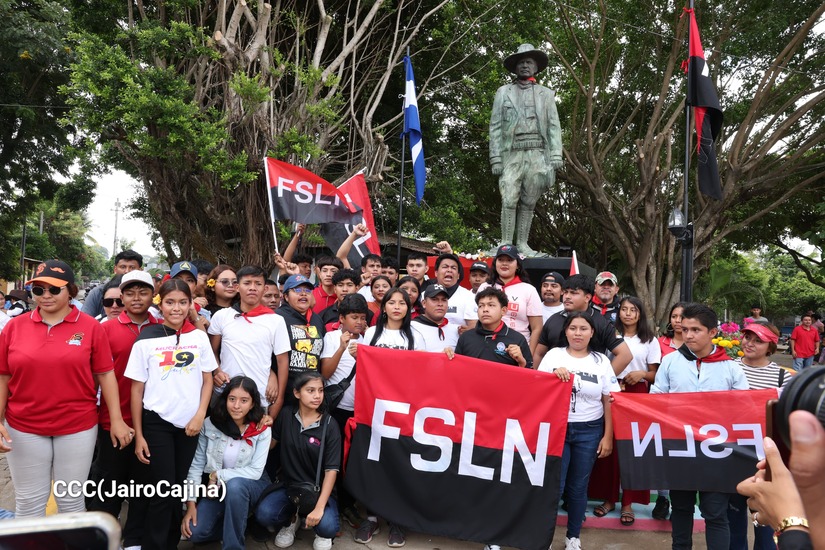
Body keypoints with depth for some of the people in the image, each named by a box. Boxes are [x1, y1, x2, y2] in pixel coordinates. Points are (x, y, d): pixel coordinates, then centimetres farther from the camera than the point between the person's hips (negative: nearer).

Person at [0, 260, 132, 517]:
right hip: (24, 428, 1)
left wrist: (116, 420, -5)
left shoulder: (91, 327, -5)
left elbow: (105, 374, -3)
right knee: (29, 501, 13)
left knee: (71, 499, 12)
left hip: (77, 427, -1)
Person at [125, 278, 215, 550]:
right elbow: (137, 389, -3)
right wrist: (138, 434, -5)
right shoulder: (146, 340, -6)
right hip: (157, 422, -2)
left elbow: (207, 380, 7)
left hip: (189, 423, 3)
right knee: (163, 490, -1)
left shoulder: (199, 337, 2)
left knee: (179, 487, 12)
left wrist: (200, 415, -5)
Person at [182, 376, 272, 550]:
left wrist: (217, 475, -19)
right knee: (194, 532, -18)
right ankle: (234, 525, 11)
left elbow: (255, 472, -20)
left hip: (250, 486, -2)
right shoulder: (210, 424, -11)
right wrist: (191, 503, -12)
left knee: (234, 485, -36)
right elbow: (196, 465, -7)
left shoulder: (262, 430, -16)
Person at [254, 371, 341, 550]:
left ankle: (313, 524, 10)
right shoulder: (286, 416, -3)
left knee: (328, 527, -29)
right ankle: (291, 519, 9)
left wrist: (319, 507, -23)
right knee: (263, 514, -26)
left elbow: (332, 470, -14)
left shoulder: (329, 425, -11)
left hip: (318, 489, -2)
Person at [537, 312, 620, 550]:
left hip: (589, 432, 1)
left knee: (578, 487, 11)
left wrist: (608, 436, 0)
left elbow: (609, 402, 3)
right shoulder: (553, 355, 0)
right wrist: (553, 375, -17)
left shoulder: (601, 361, 2)